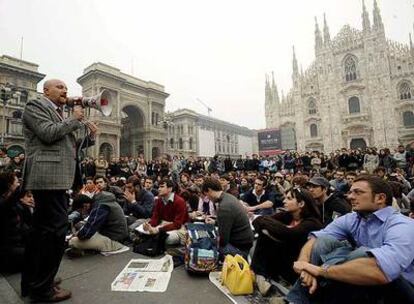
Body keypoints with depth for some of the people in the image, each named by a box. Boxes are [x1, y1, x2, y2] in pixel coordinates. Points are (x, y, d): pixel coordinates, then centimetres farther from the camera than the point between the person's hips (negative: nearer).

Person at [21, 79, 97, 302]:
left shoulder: (59, 115, 24)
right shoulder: (35, 106, -1)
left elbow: (67, 147, 20)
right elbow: (48, 134, -17)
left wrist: (90, 136, 8)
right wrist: (74, 119, -7)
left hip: (56, 178, 10)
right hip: (49, 177, -10)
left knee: (42, 230, 16)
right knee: (55, 230, -8)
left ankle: (31, 281, 30)